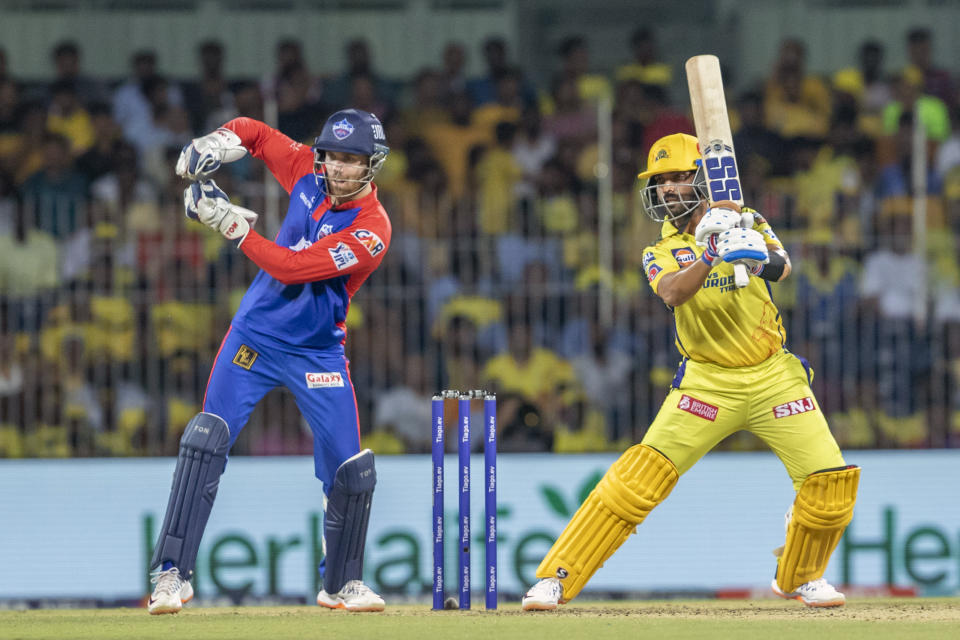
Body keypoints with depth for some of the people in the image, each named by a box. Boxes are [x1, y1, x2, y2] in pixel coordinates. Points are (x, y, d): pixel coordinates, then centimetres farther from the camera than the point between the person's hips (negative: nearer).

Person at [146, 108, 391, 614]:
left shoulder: (371, 229, -19)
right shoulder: (308, 172, -4)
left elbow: (292, 267, -27)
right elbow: (252, 133, 11)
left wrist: (232, 225, -28)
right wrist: (214, 145, -10)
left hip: (318, 352, -2)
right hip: (256, 336, 2)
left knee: (352, 471, -4)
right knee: (204, 443, -14)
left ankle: (342, 583, 20)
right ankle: (172, 574, -14)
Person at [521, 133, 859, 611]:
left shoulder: (744, 222, 2)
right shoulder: (661, 252, 2)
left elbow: (781, 267, -18)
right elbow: (674, 293, -20)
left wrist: (764, 258, -42)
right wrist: (710, 256, -38)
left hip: (773, 378, 1)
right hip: (707, 383, -1)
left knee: (830, 481, -9)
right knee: (640, 476, -15)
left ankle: (799, 577, 18)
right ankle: (555, 579, -11)